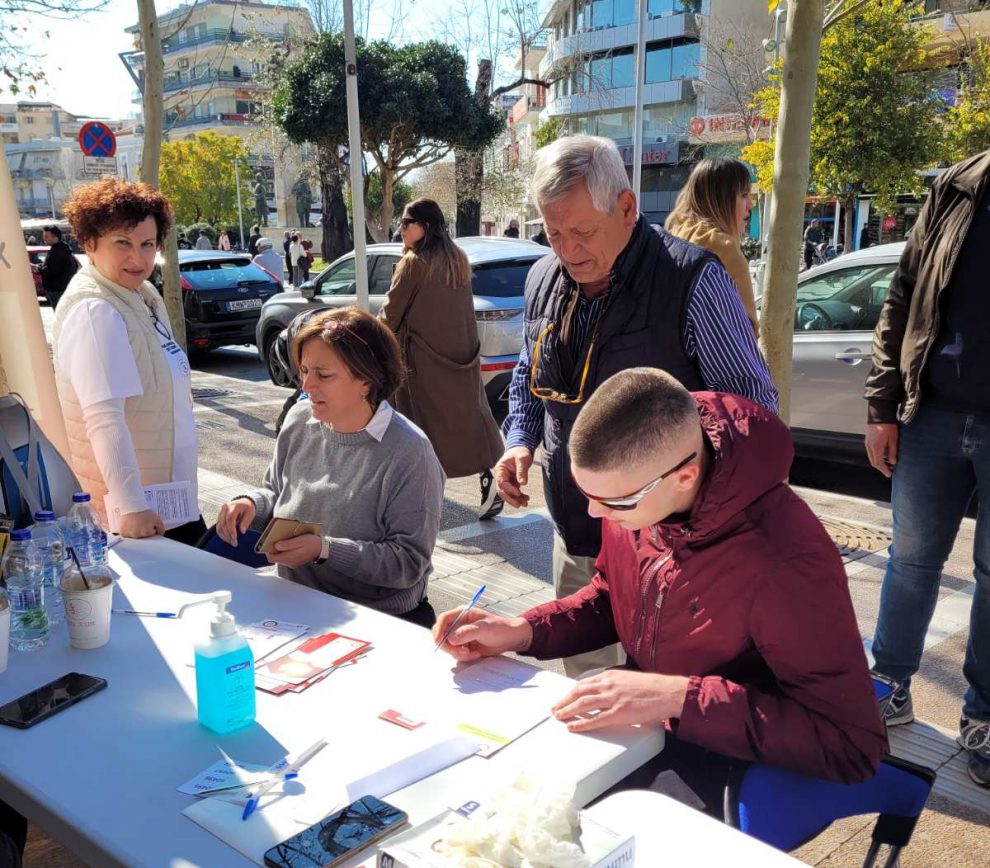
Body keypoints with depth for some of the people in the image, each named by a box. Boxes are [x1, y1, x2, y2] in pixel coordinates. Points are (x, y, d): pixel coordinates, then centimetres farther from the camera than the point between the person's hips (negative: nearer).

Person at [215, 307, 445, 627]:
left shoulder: (408, 452, -18)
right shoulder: (299, 421, 2)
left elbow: (410, 562, -18)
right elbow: (275, 492, 18)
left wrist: (324, 550, -25)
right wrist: (253, 504, -5)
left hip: (378, 622, -6)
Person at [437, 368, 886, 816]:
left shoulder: (786, 561, -33)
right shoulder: (630, 483, -12)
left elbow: (853, 743, -27)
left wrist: (679, 696, -33)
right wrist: (523, 631, -8)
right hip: (639, 717, 6)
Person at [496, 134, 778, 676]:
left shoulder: (691, 279, -16)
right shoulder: (543, 279, 4)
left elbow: (753, 404, -12)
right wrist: (520, 441, 2)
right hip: (575, 534, 6)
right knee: (583, 679, 21)